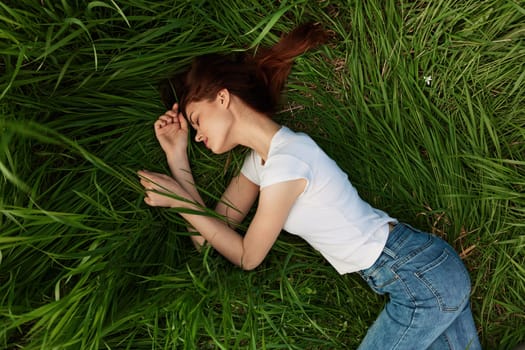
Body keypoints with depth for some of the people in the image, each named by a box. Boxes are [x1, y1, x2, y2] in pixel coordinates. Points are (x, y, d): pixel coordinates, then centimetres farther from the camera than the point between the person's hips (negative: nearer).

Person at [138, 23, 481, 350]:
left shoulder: (285, 161, -23)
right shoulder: (260, 158, 4)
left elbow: (247, 257, -10)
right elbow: (208, 235, 3)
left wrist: (180, 200, -8)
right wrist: (177, 154, 1)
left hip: (420, 278, -8)